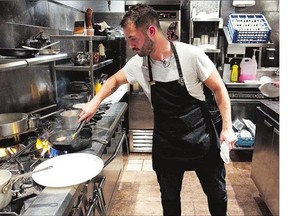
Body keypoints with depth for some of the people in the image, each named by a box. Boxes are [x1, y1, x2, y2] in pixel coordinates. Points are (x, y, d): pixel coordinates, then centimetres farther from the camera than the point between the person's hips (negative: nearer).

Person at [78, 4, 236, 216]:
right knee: (169, 198, 17)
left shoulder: (191, 55, -19)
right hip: (166, 142, 3)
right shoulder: (138, 64, -7)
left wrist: (227, 127, -14)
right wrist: (95, 102, -3)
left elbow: (218, 89, -9)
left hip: (201, 137, -2)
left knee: (217, 193, 15)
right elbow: (115, 80, 11)